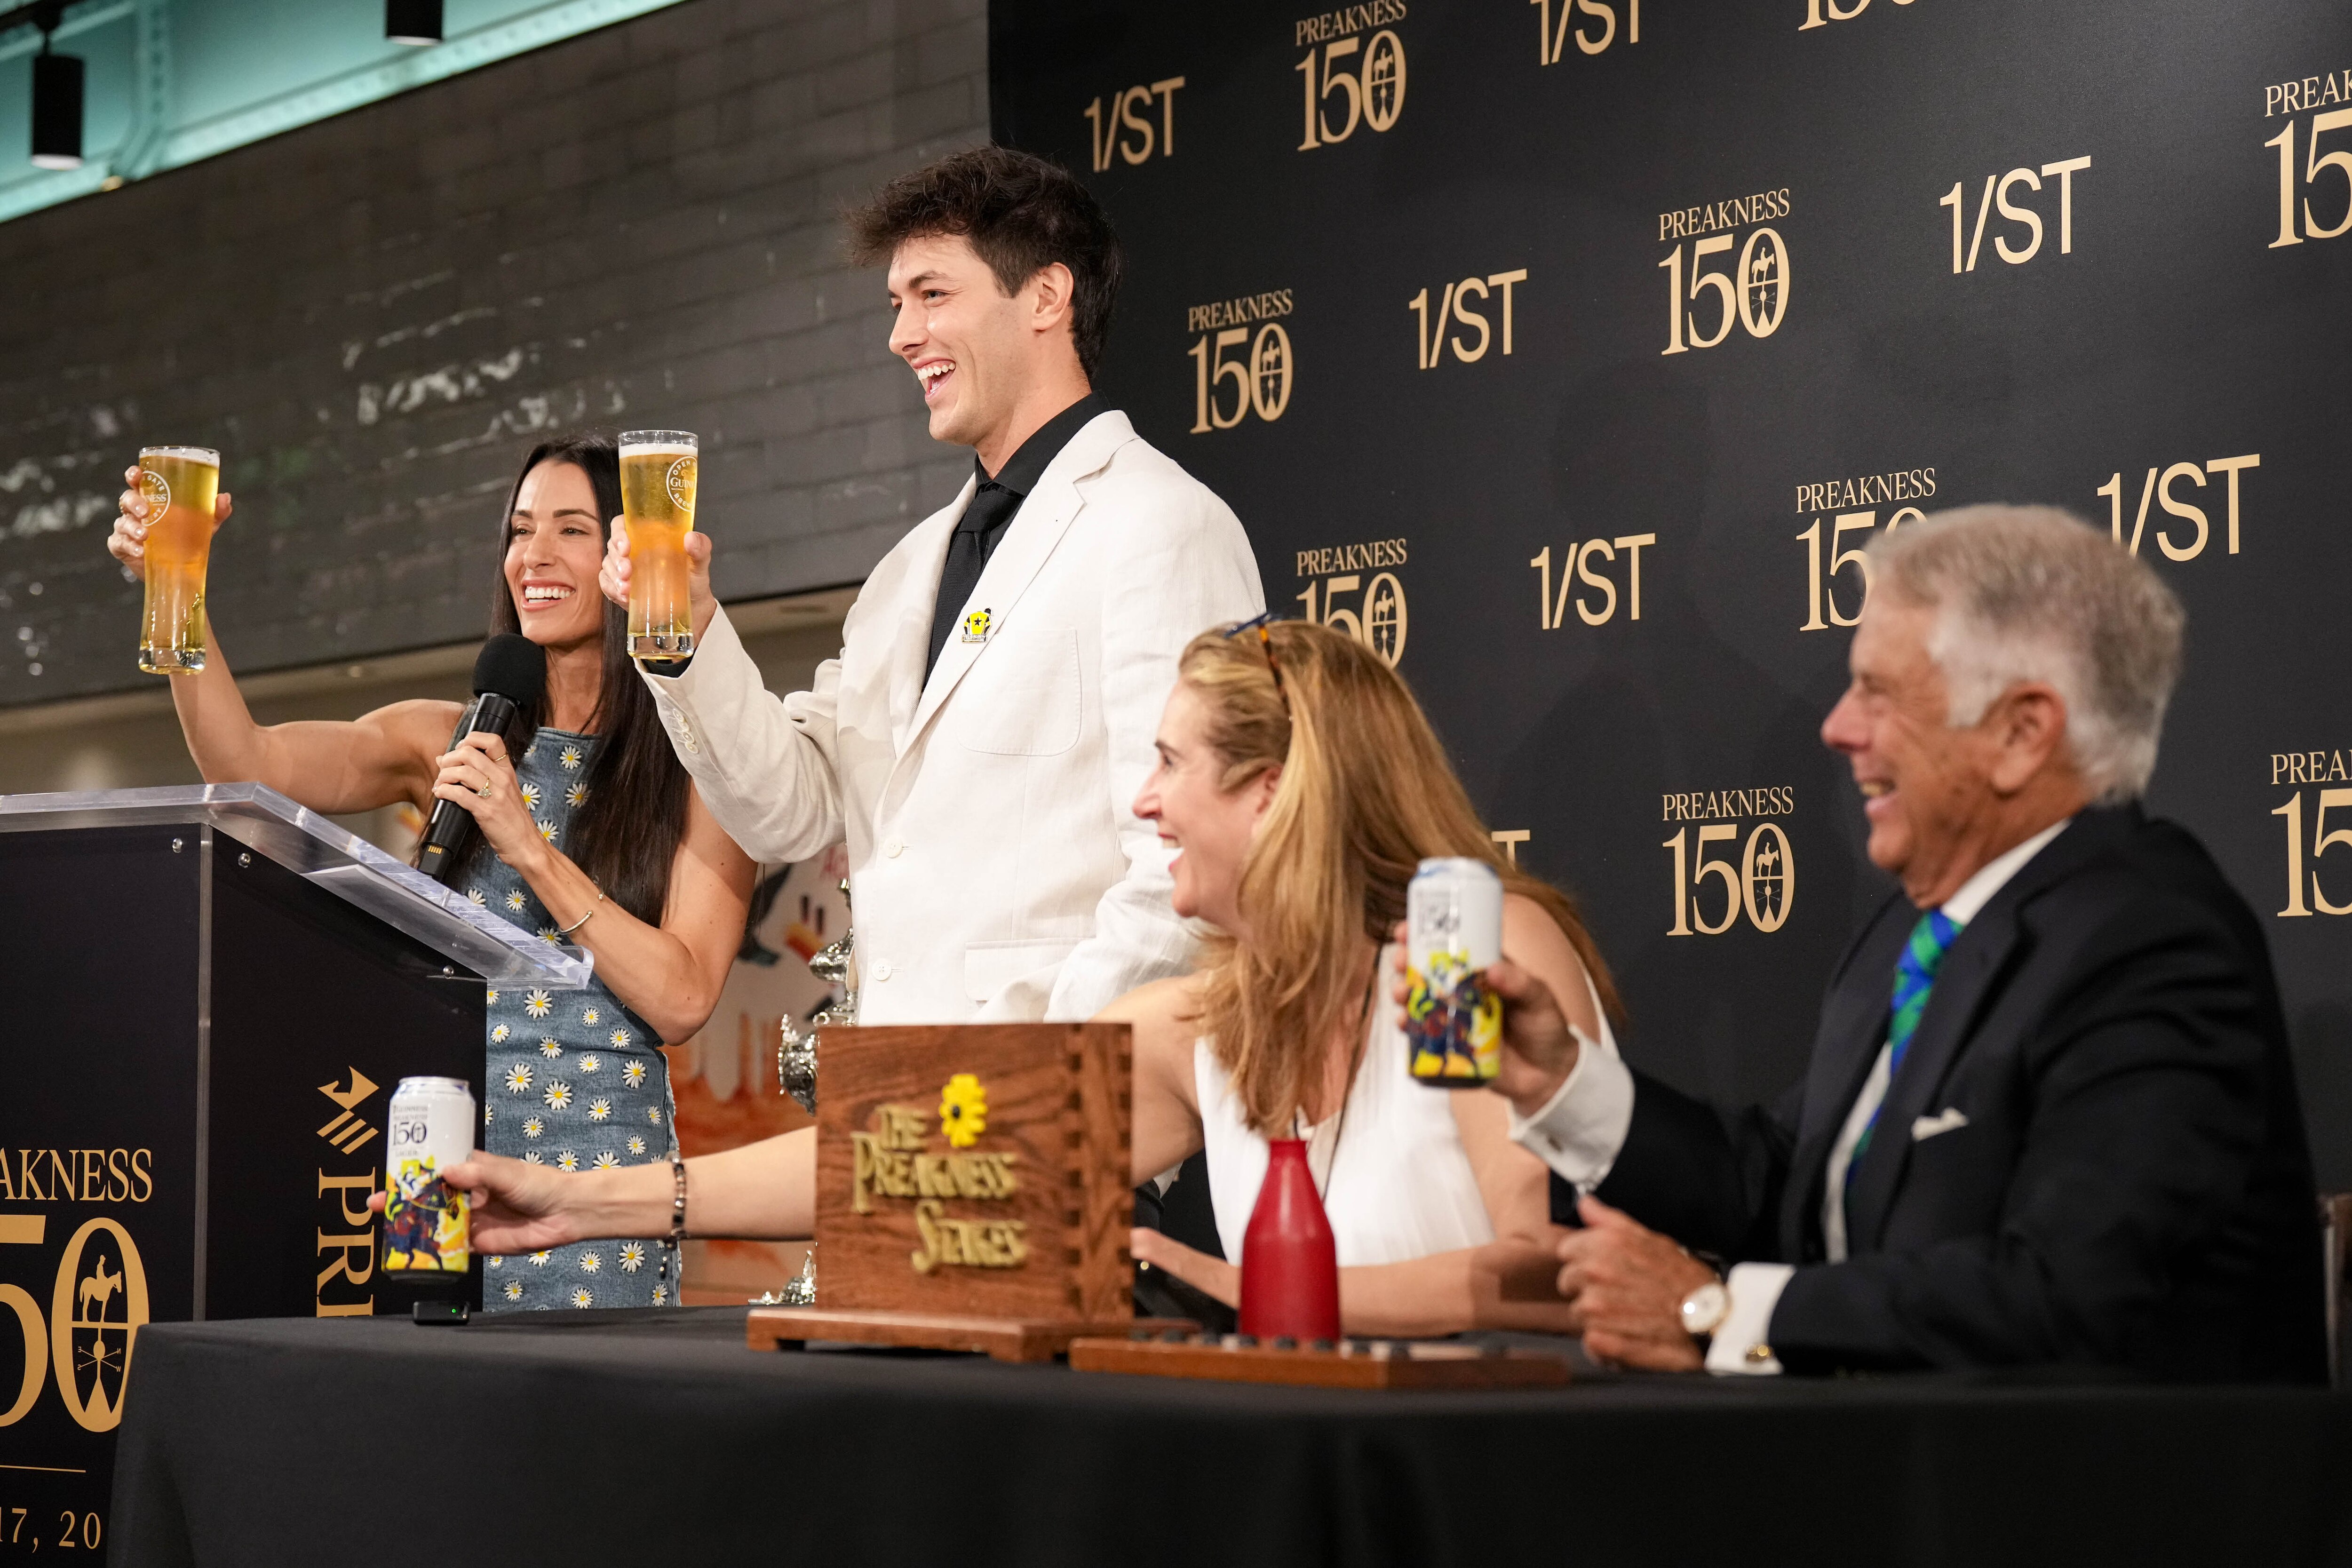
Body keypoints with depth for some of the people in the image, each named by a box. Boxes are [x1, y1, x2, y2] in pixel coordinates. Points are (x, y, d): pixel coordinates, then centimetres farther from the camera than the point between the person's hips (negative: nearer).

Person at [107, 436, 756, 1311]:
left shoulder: (699, 777, 3)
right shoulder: (445, 744, 11)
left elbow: (683, 1000, -7)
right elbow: (247, 762, -4)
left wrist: (530, 848, -12)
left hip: (596, 1173, -2)